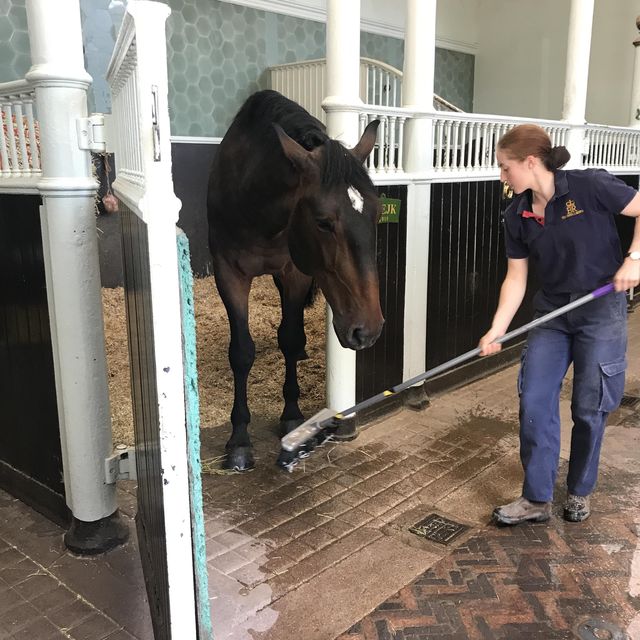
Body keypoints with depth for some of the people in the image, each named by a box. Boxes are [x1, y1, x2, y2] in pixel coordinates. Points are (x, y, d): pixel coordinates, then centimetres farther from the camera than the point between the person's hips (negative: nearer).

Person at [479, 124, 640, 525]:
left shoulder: (591, 187, -16)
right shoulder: (517, 216, -2)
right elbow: (516, 277, 0)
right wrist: (497, 330, -9)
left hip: (602, 311, -4)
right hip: (552, 314, 5)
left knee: (590, 408, 6)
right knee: (534, 402, -1)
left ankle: (580, 493, 28)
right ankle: (537, 499, 13)